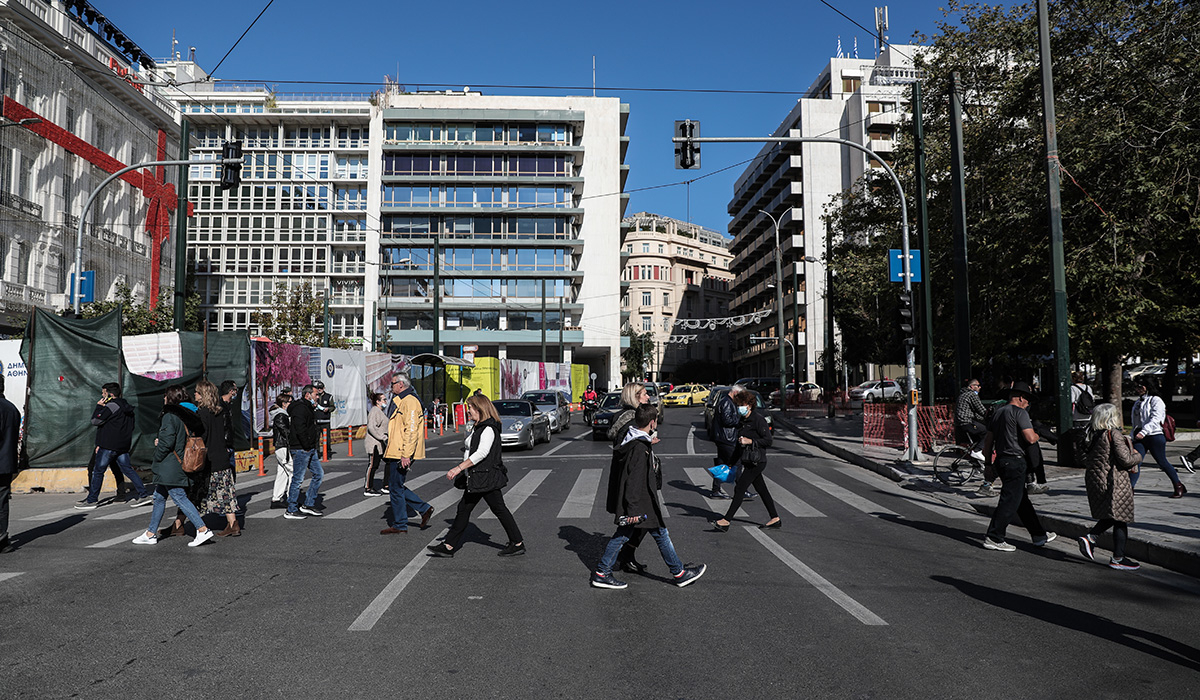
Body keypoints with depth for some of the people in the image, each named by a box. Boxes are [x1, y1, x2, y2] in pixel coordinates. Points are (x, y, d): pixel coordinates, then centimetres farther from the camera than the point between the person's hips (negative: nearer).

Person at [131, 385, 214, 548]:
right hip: (180, 465, 9)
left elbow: (167, 442, -21)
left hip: (169, 467, -9)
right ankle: (151, 534, 26)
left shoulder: (170, 416, -16)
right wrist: (160, 442, 15)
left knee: (180, 498, -8)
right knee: (159, 497, 18)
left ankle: (203, 530, -12)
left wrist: (157, 457, -7)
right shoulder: (186, 416, 10)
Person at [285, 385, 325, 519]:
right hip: (300, 450, -10)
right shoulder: (300, 408, -16)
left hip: (310, 450, 10)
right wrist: (306, 446, -20)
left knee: (319, 474, 11)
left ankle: (308, 505, 18)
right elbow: (300, 430, -26)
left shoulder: (308, 408, 18)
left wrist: (313, 447, 15)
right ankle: (291, 511, 6)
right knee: (298, 479, -3)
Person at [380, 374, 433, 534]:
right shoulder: (400, 401, 20)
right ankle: (424, 509, 15)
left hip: (401, 454, -11)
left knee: (396, 488, -2)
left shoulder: (409, 401, -15)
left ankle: (399, 525, 8)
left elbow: (411, 429, -23)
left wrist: (406, 455, -26)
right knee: (396, 487, 13)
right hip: (397, 453, 11)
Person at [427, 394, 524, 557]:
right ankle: (449, 546, 14)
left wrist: (459, 468, -30)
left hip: (486, 478, -10)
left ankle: (518, 544, 9)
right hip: (477, 479, 10)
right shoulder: (478, 427, 15)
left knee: (499, 509, -2)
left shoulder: (488, 429, -17)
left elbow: (482, 453, -27)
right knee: (463, 509, 10)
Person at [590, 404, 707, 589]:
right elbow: (634, 481, -25)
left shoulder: (636, 441, 8)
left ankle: (601, 573, 16)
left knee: (622, 535, 13)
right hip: (641, 504, -10)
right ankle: (680, 573, 18)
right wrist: (633, 509, -25)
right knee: (661, 534, 4)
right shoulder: (640, 447, -24)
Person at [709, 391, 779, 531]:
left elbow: (768, 440, -14)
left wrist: (750, 441, -20)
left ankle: (726, 521, -10)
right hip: (748, 461, 9)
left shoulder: (758, 419, -13)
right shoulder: (743, 421, 13)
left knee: (739, 489, -10)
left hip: (756, 461, -9)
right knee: (762, 490, 13)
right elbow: (740, 443, 20)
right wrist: (733, 461, 20)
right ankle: (775, 519, 22)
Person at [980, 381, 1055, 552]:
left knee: (1022, 500, 16)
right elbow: (1030, 438, -18)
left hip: (1001, 461, 9)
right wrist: (1037, 435, 5)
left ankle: (1039, 536, 27)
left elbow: (988, 438, 18)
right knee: (1010, 501, -5)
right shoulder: (1019, 412, -11)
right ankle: (993, 538, -4)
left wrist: (989, 461, 26)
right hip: (1015, 462, -9)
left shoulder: (997, 412, 14)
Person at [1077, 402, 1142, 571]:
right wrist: (1137, 456, 3)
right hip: (1113, 482, -8)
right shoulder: (1114, 434, -16)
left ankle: (1090, 538, 5)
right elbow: (1125, 459, -16)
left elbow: (1086, 460, 12)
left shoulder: (1091, 436, 7)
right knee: (1121, 519, 3)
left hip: (1094, 479, 8)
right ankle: (1118, 559, 7)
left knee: (1110, 516, 20)